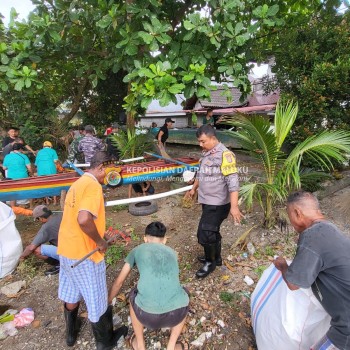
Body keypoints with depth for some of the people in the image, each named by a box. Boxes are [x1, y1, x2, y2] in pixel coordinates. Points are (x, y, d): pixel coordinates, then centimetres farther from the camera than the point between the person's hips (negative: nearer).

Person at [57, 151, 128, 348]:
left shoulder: (78, 183, 9)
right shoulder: (93, 185, -21)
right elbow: (84, 219, -36)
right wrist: (100, 242, -21)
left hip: (66, 249, 9)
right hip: (84, 254, -9)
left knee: (71, 294, 27)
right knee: (97, 301, 11)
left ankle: (71, 333, 49)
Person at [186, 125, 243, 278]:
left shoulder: (225, 155, -20)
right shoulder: (207, 153, 8)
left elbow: (232, 181, -25)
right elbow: (200, 174, 22)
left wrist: (234, 206, -30)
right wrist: (193, 189, 33)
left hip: (217, 204, -8)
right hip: (208, 201, 8)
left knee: (204, 233, -3)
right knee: (213, 231, 21)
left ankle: (210, 262, 21)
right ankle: (216, 257, 40)